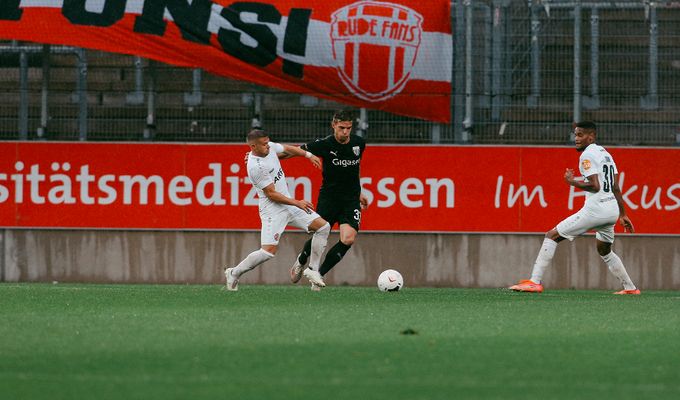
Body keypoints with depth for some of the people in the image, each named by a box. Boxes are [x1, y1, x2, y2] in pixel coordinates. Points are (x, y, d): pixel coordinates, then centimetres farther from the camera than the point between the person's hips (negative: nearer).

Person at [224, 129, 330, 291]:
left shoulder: (270, 147, 0)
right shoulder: (255, 166, -23)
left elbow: (288, 149, 24)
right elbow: (272, 194, -20)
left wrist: (308, 155, 18)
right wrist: (297, 203, -17)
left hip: (289, 205, 9)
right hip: (272, 209, -9)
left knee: (323, 226, 3)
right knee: (269, 251, -19)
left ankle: (312, 269, 10)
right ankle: (234, 273, 1)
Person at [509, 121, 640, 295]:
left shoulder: (587, 155, -9)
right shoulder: (605, 154, 18)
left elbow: (595, 186, -19)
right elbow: (616, 188, 19)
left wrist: (573, 182, -5)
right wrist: (623, 215, 22)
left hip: (595, 208, -9)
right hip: (612, 211, 9)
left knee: (552, 236, -4)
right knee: (605, 251, 30)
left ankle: (535, 282, -11)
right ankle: (630, 288, 32)